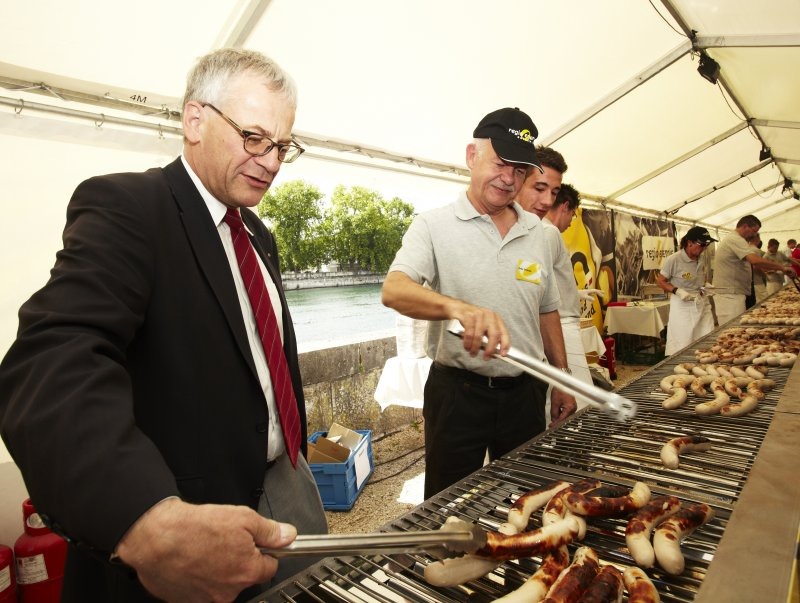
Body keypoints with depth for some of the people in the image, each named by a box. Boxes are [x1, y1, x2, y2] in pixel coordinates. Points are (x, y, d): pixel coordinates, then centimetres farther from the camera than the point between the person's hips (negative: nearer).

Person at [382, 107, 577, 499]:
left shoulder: (536, 231, 7)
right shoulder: (434, 225, -8)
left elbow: (547, 310, 14)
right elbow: (393, 291, -24)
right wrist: (457, 307, -43)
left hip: (525, 393, 5)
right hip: (458, 392, -4)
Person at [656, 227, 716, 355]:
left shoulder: (701, 259, 6)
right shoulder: (673, 260, -13)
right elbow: (660, 281, -5)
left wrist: (705, 287, 4)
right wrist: (677, 291, -19)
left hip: (702, 304, 6)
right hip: (682, 306, -6)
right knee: (683, 349, -4)